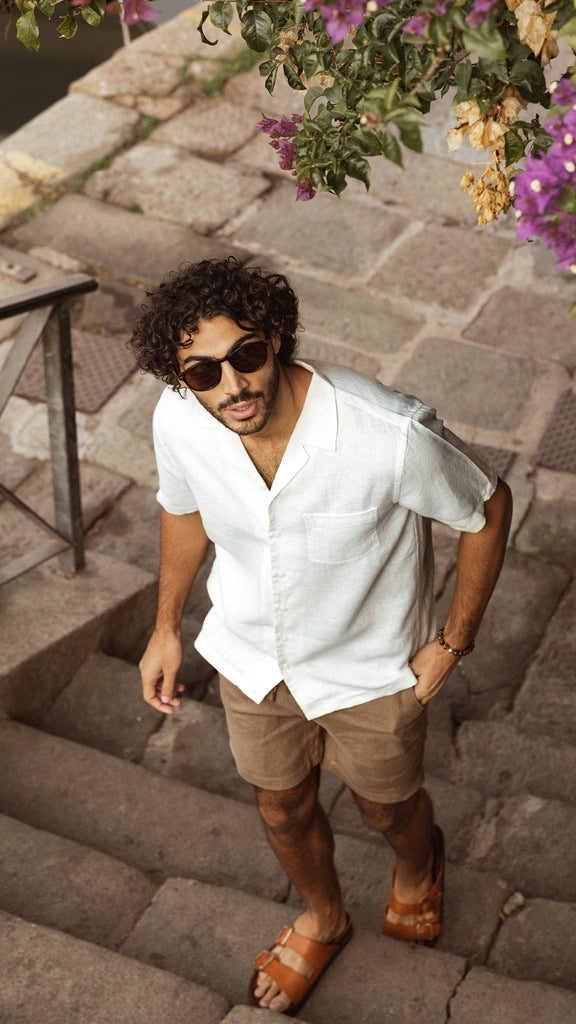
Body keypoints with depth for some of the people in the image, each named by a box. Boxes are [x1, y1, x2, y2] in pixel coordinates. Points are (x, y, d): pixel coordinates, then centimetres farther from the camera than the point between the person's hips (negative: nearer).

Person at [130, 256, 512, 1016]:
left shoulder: (391, 434, -38)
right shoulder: (178, 421, -25)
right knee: (283, 809, 26)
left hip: (371, 667, -3)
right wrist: (166, 627, 9)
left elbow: (487, 510, -18)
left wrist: (453, 642, -12)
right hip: (252, 656, 3)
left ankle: (419, 865, 64)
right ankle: (323, 919, 60)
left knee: (387, 808, 24)